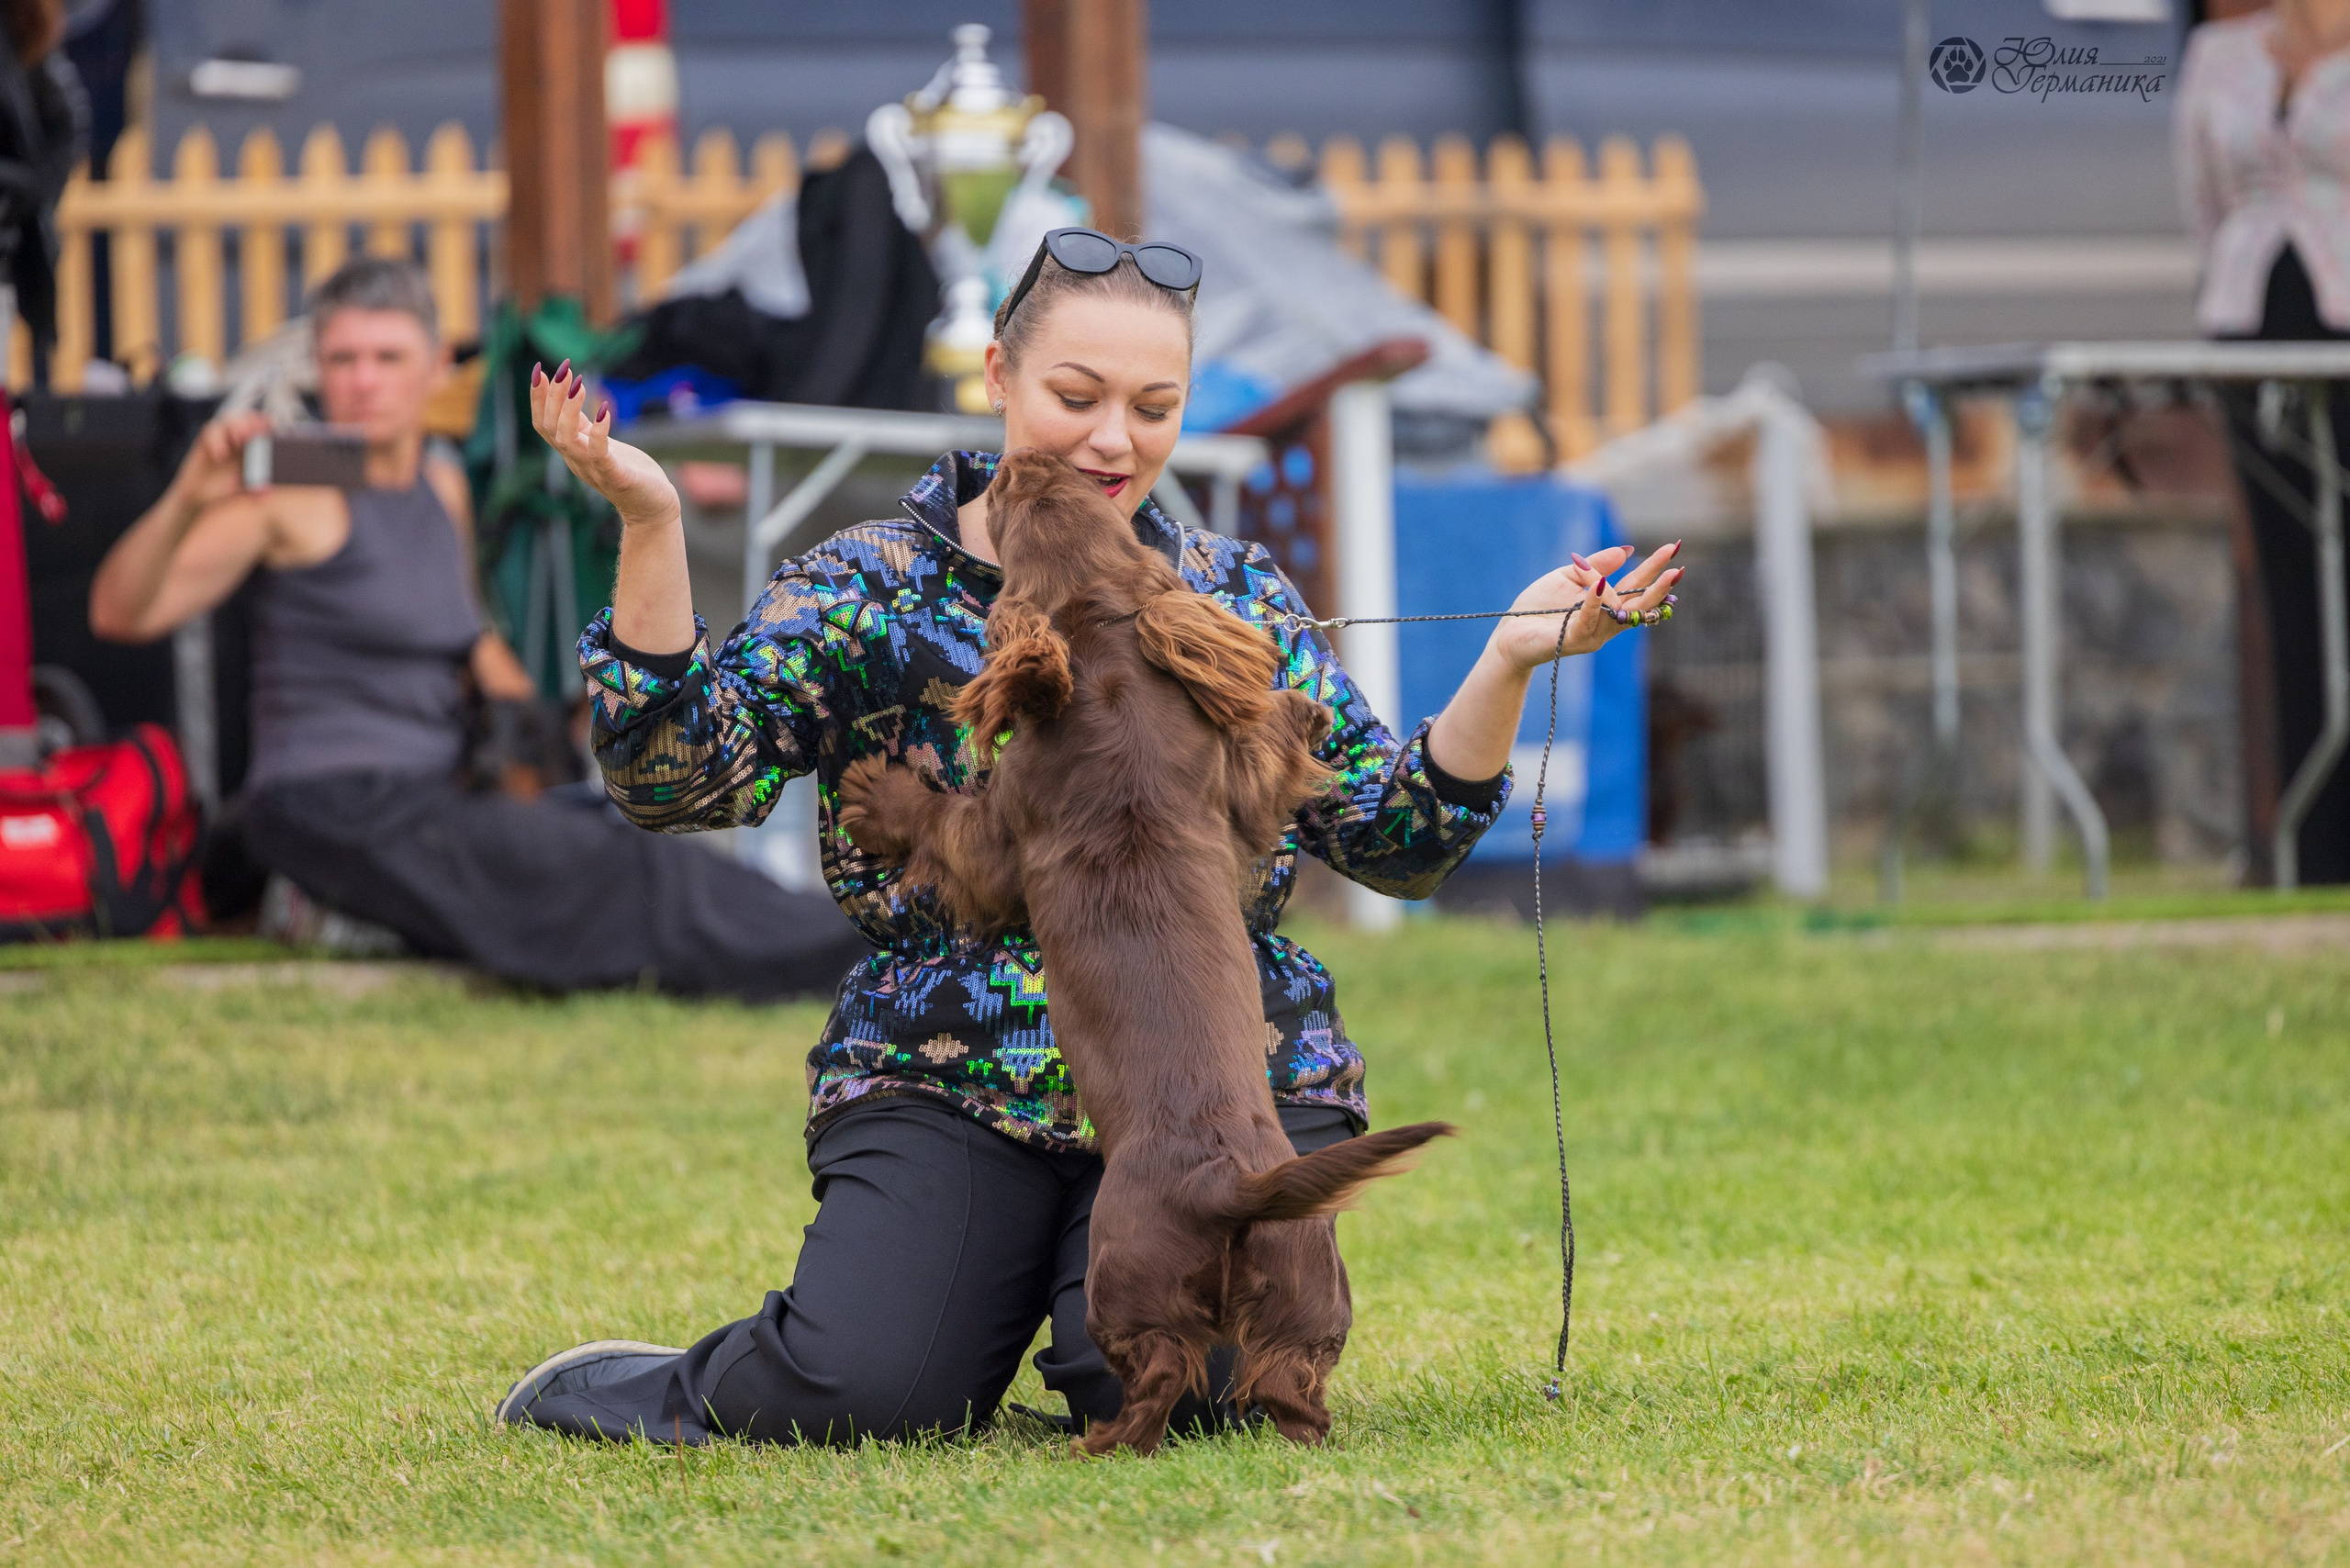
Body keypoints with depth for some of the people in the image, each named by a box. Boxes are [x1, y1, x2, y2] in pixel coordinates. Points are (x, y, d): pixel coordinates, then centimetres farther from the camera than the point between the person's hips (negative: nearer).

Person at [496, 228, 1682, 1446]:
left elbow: (1398, 840, 10)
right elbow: (678, 776, -9)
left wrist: (1509, 663, -4)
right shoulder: (869, 591, 4)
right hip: (947, 1088, -2)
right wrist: (648, 529, -19)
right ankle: (674, 1394, 10)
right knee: (861, 1397, -25)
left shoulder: (1237, 602, 12)